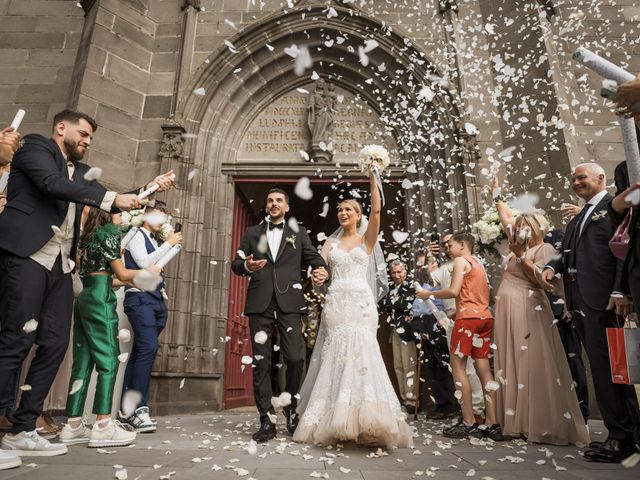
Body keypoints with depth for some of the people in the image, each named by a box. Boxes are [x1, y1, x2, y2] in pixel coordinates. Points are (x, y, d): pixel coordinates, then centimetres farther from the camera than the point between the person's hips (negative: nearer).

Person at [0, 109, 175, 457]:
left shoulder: (80, 171, 22)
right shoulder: (35, 146, 3)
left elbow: (113, 203, 19)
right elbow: (53, 184, -15)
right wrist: (112, 198, -19)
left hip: (59, 265, 7)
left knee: (54, 345, 3)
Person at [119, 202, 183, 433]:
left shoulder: (155, 242, 21)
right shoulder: (136, 235, 0)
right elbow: (144, 263, -14)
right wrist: (169, 244, -10)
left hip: (155, 299, 7)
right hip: (140, 298, -7)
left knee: (140, 352, 7)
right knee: (149, 348, -19)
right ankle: (139, 408, -14)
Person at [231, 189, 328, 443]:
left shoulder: (298, 233, 17)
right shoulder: (252, 233, 18)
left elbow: (314, 257, 8)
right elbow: (235, 264, 13)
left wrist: (321, 269, -15)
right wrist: (246, 265, -10)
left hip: (289, 303, -1)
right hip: (260, 303, 1)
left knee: (296, 358, -6)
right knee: (261, 362, 3)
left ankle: (291, 409, 20)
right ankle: (267, 420, 14)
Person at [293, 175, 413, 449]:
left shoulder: (367, 239, 10)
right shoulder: (331, 242, 16)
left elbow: (376, 210, -3)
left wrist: (373, 178, -6)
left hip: (361, 302, -2)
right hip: (336, 303, 2)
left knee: (360, 352, -12)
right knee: (336, 356, -3)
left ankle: (362, 422, -4)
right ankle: (335, 422, 5)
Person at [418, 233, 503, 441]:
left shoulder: (461, 261, -2)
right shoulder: (478, 263, 23)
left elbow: (454, 291, -13)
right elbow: (480, 294, 19)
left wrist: (428, 294, 0)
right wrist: (453, 313, 21)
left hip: (468, 316, -8)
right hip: (485, 317, 8)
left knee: (458, 366, -3)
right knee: (483, 368, 6)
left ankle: (469, 423, -5)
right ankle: (492, 424, 5)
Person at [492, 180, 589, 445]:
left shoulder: (544, 249, -3)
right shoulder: (519, 245, 17)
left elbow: (541, 277, -17)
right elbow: (506, 218, 26)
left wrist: (520, 256, -18)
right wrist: (497, 195, 31)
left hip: (529, 312, -7)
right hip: (508, 313, 8)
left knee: (534, 366, -6)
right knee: (511, 366, 7)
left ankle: (545, 426, 2)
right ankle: (519, 423, 15)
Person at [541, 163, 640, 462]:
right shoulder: (577, 219, 25)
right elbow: (568, 253, 22)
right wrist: (552, 266, 2)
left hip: (603, 299, -8)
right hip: (580, 301, 8)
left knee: (605, 366, -5)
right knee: (605, 367, 14)